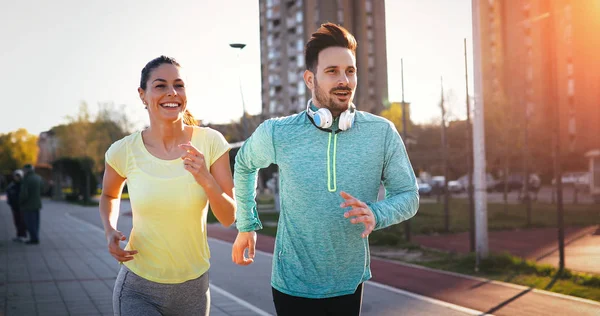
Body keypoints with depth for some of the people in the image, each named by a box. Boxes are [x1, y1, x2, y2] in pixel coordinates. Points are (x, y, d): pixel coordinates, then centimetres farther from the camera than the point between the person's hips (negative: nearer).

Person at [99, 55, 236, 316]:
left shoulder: (210, 142, -11)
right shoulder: (125, 151, -10)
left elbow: (229, 217, -10)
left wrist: (206, 179, -26)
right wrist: (110, 231, -8)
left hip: (194, 287, 2)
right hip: (138, 289, -1)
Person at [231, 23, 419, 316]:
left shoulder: (382, 133, -10)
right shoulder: (277, 134, -10)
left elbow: (408, 195, -3)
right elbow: (244, 164, 11)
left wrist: (375, 214, -23)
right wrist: (246, 226, 13)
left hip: (350, 281, 2)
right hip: (294, 284, -1)